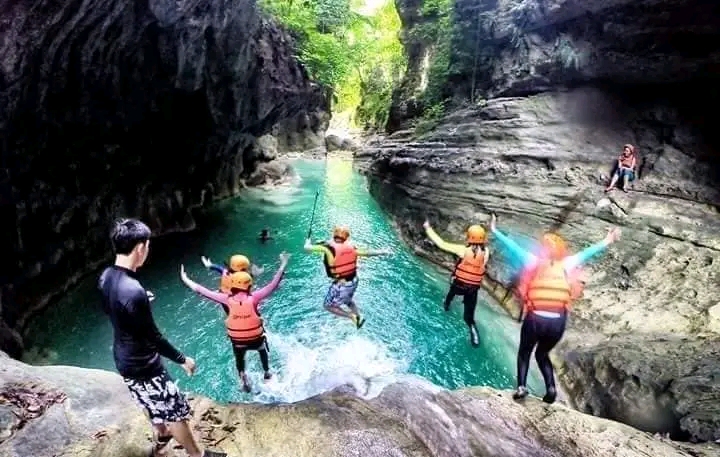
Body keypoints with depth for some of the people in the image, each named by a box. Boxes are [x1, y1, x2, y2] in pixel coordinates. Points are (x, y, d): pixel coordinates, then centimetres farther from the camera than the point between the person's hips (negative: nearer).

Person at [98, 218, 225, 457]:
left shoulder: (106, 277, -7)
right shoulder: (133, 291, -35)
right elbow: (153, 337, -25)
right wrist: (182, 359, -12)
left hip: (124, 359, 9)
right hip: (142, 365, -9)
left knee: (154, 403, 32)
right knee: (175, 410, 11)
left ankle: (161, 437, 56)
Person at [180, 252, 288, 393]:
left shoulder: (227, 300, -17)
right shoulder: (254, 298, -22)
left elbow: (201, 290, -12)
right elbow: (273, 285, -22)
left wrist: (185, 279, -2)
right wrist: (283, 265, -19)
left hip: (237, 340, 1)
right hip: (256, 338, 0)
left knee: (239, 358, 33)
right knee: (262, 350, 35)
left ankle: (244, 379, 19)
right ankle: (267, 373, 50)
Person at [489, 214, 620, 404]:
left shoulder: (533, 261, 0)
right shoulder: (567, 264, 5)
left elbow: (513, 247, 5)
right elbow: (586, 253, 16)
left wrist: (495, 231, 13)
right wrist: (606, 242, 28)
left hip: (535, 319, -2)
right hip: (558, 322, 2)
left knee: (524, 352, 21)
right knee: (542, 354, 26)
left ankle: (521, 386, 5)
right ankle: (551, 387, 9)